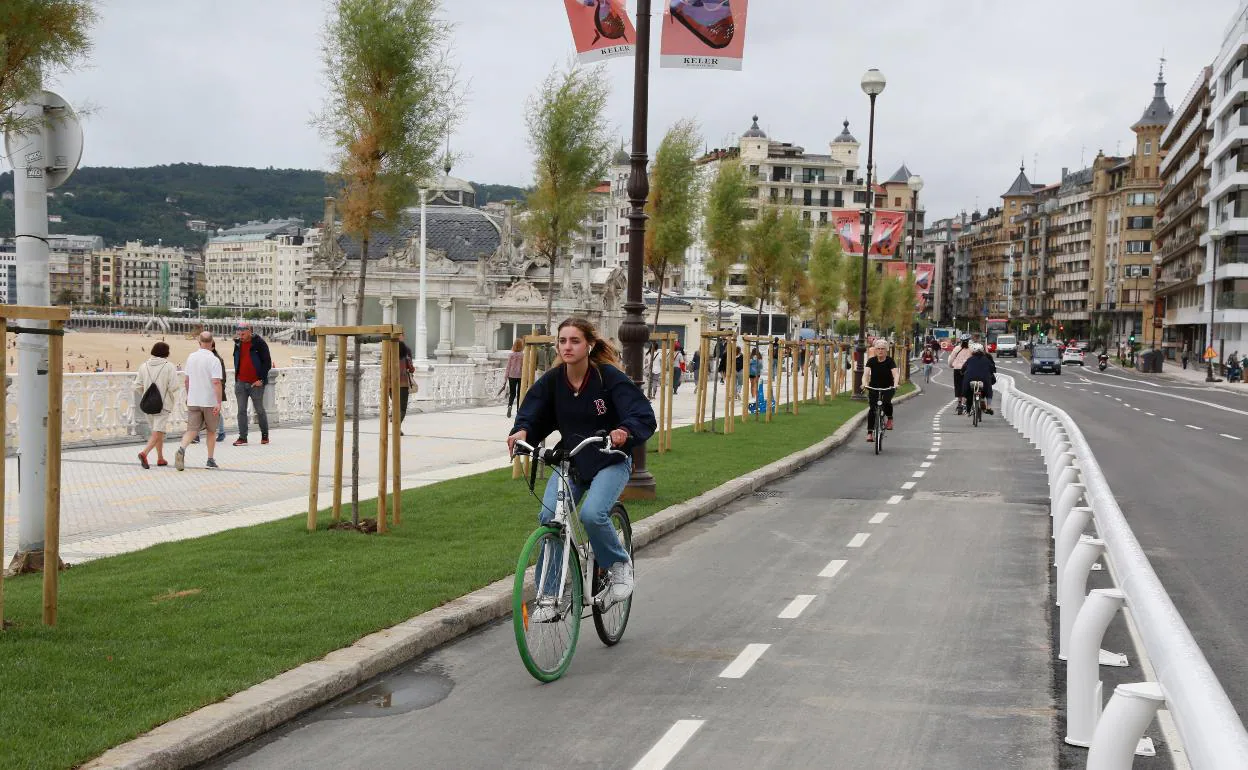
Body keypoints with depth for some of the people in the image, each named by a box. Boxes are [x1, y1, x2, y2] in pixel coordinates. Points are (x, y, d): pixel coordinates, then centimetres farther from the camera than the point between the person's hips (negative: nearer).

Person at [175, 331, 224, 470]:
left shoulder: (191, 357, 5)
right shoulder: (214, 360, -12)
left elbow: (187, 380, 13)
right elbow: (217, 382, -19)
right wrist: (219, 403, -19)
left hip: (193, 401, 3)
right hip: (210, 401, -3)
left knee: (192, 429, 2)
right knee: (211, 431, 13)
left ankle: (182, 449, -25)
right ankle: (210, 460, 17)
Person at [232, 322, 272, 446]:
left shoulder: (259, 343, -7)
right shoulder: (238, 344, 9)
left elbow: (267, 362, -7)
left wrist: (261, 379, -12)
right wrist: (237, 376, 11)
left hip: (256, 383, -4)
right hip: (240, 383, 4)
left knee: (260, 410, 6)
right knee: (241, 411, 1)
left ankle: (265, 435, 20)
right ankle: (242, 438, 2)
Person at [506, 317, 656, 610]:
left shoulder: (609, 377, -15)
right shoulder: (552, 380, -4)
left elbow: (644, 416, -21)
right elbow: (531, 415, -5)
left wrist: (624, 431, -42)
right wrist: (522, 431, -28)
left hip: (610, 462, -4)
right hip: (569, 461, 4)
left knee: (592, 514, -28)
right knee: (548, 517, -18)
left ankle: (619, 565, 3)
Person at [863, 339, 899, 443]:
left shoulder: (890, 361, -11)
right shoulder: (871, 361, -9)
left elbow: (895, 373, -24)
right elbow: (866, 373, -21)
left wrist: (895, 384, -44)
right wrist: (864, 383, -42)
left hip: (888, 387, -1)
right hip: (874, 387, 1)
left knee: (886, 401, -30)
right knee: (872, 408, -13)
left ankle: (889, 419, -2)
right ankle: (870, 432, -8)